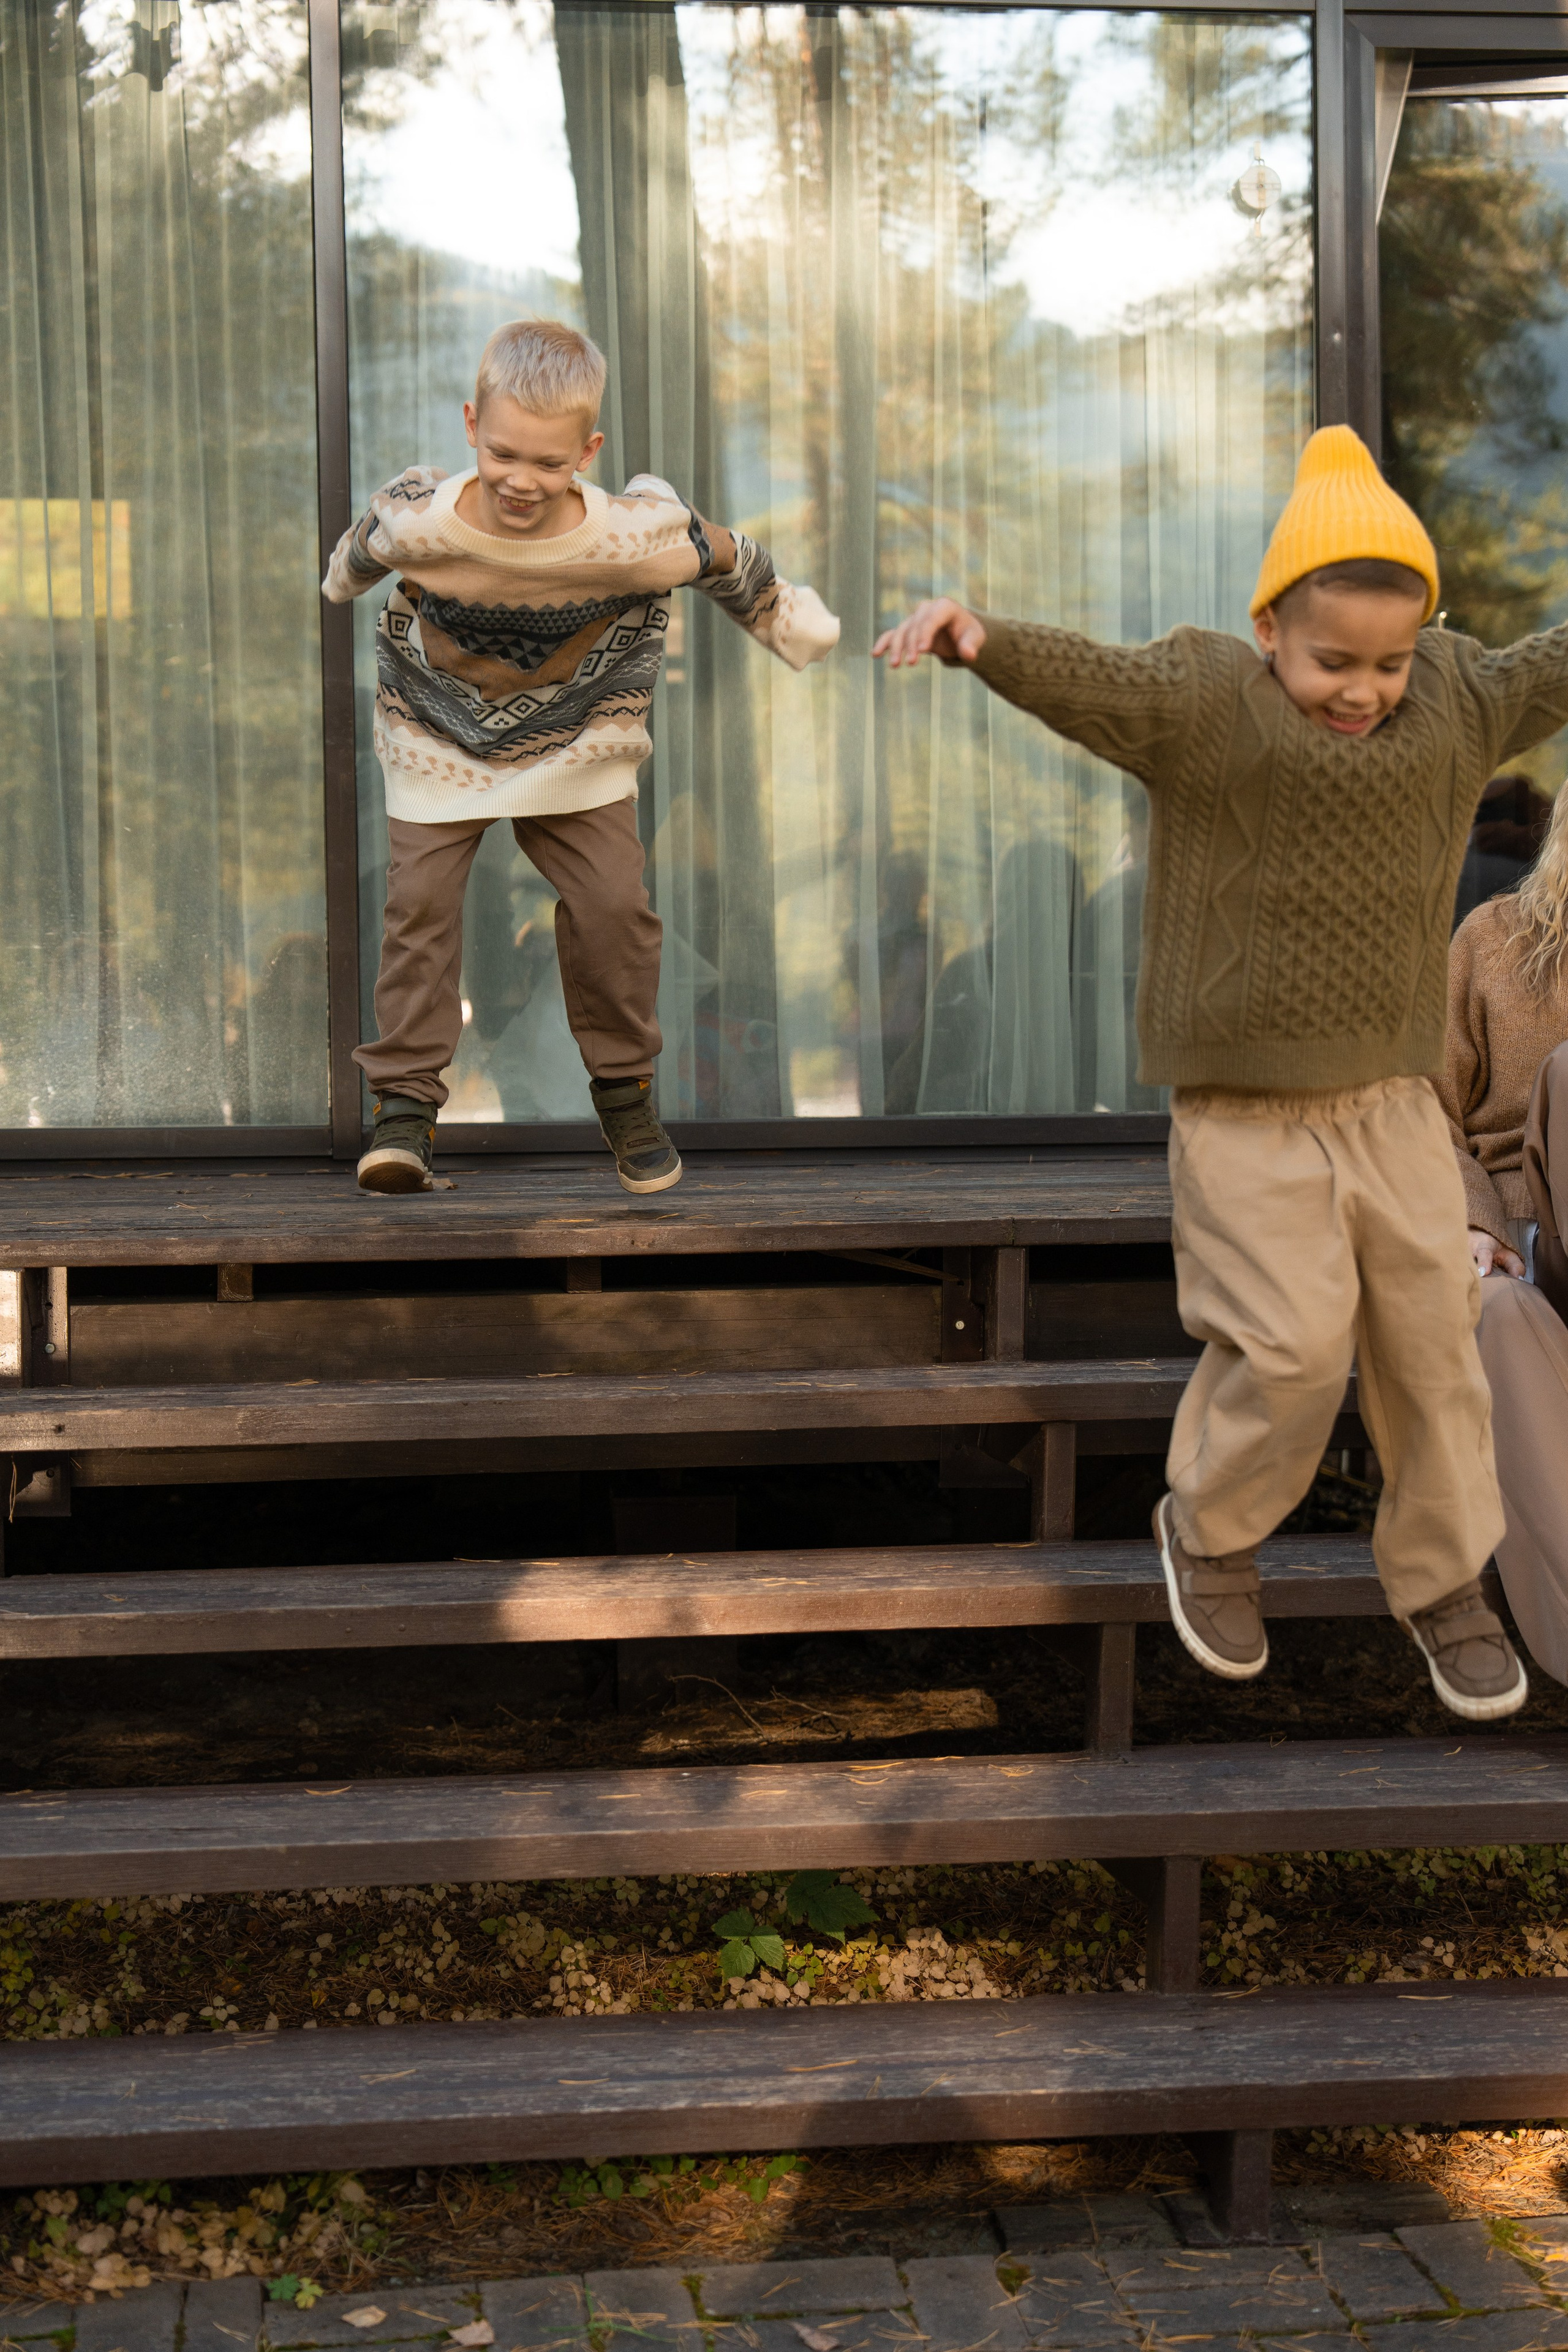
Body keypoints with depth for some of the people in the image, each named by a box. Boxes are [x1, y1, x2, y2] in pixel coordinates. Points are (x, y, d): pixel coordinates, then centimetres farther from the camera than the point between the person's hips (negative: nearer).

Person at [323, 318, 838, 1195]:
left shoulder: (633, 537, -30)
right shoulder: (416, 521, -27)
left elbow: (728, 561, -8)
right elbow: (362, 549, 0)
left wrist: (789, 619, 8)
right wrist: (345, 577, 23)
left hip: (579, 746, 0)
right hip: (439, 742, 0)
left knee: (613, 905, -7)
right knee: (420, 902, -11)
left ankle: (625, 1088, 15)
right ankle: (407, 1101, -1)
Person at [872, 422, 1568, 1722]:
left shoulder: (1457, 703, 2)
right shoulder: (1204, 701, -13)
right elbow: (1085, 677, -29)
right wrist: (979, 634, -50)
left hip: (1393, 1103, 5)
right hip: (1246, 1113, -4)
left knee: (1433, 1343, 8)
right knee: (1289, 1347, -10)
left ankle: (1445, 1580, 27)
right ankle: (1211, 1530, 19)